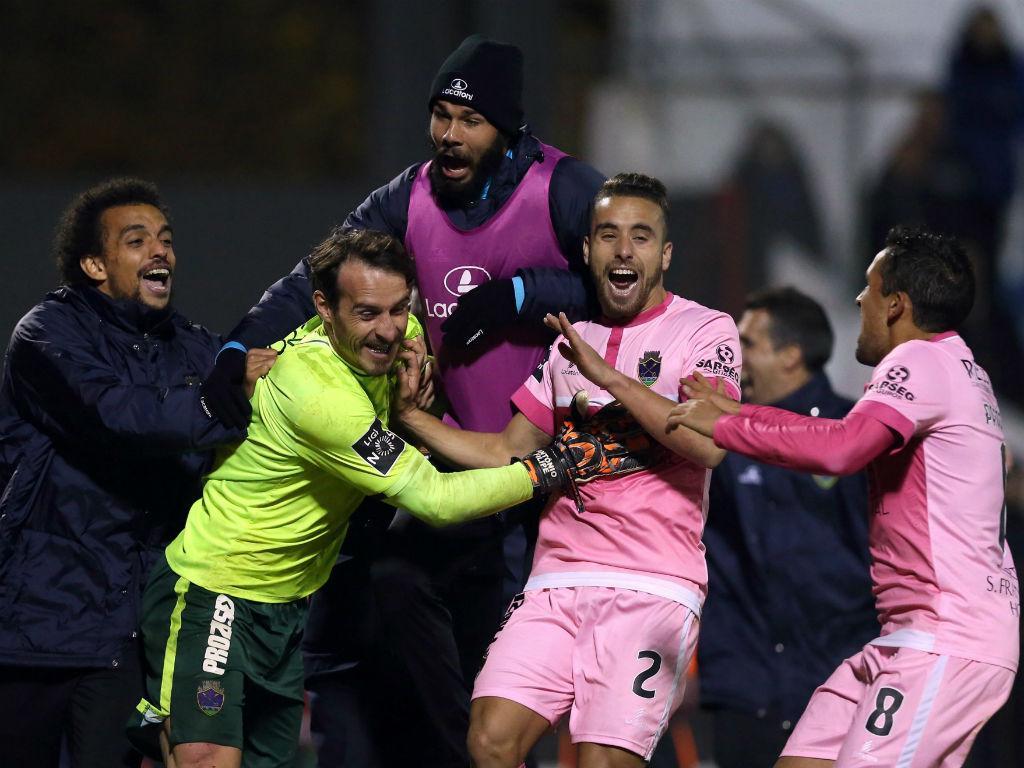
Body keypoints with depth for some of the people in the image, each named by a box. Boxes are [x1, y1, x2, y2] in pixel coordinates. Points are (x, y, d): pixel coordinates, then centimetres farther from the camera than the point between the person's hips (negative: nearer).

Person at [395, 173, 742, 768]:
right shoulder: (571, 343, 19)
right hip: (557, 584, 5)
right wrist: (413, 416, 15)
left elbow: (710, 443, -15)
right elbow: (505, 453, 26)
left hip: (651, 588, -5)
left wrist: (604, 373, -14)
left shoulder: (704, 330, 1)